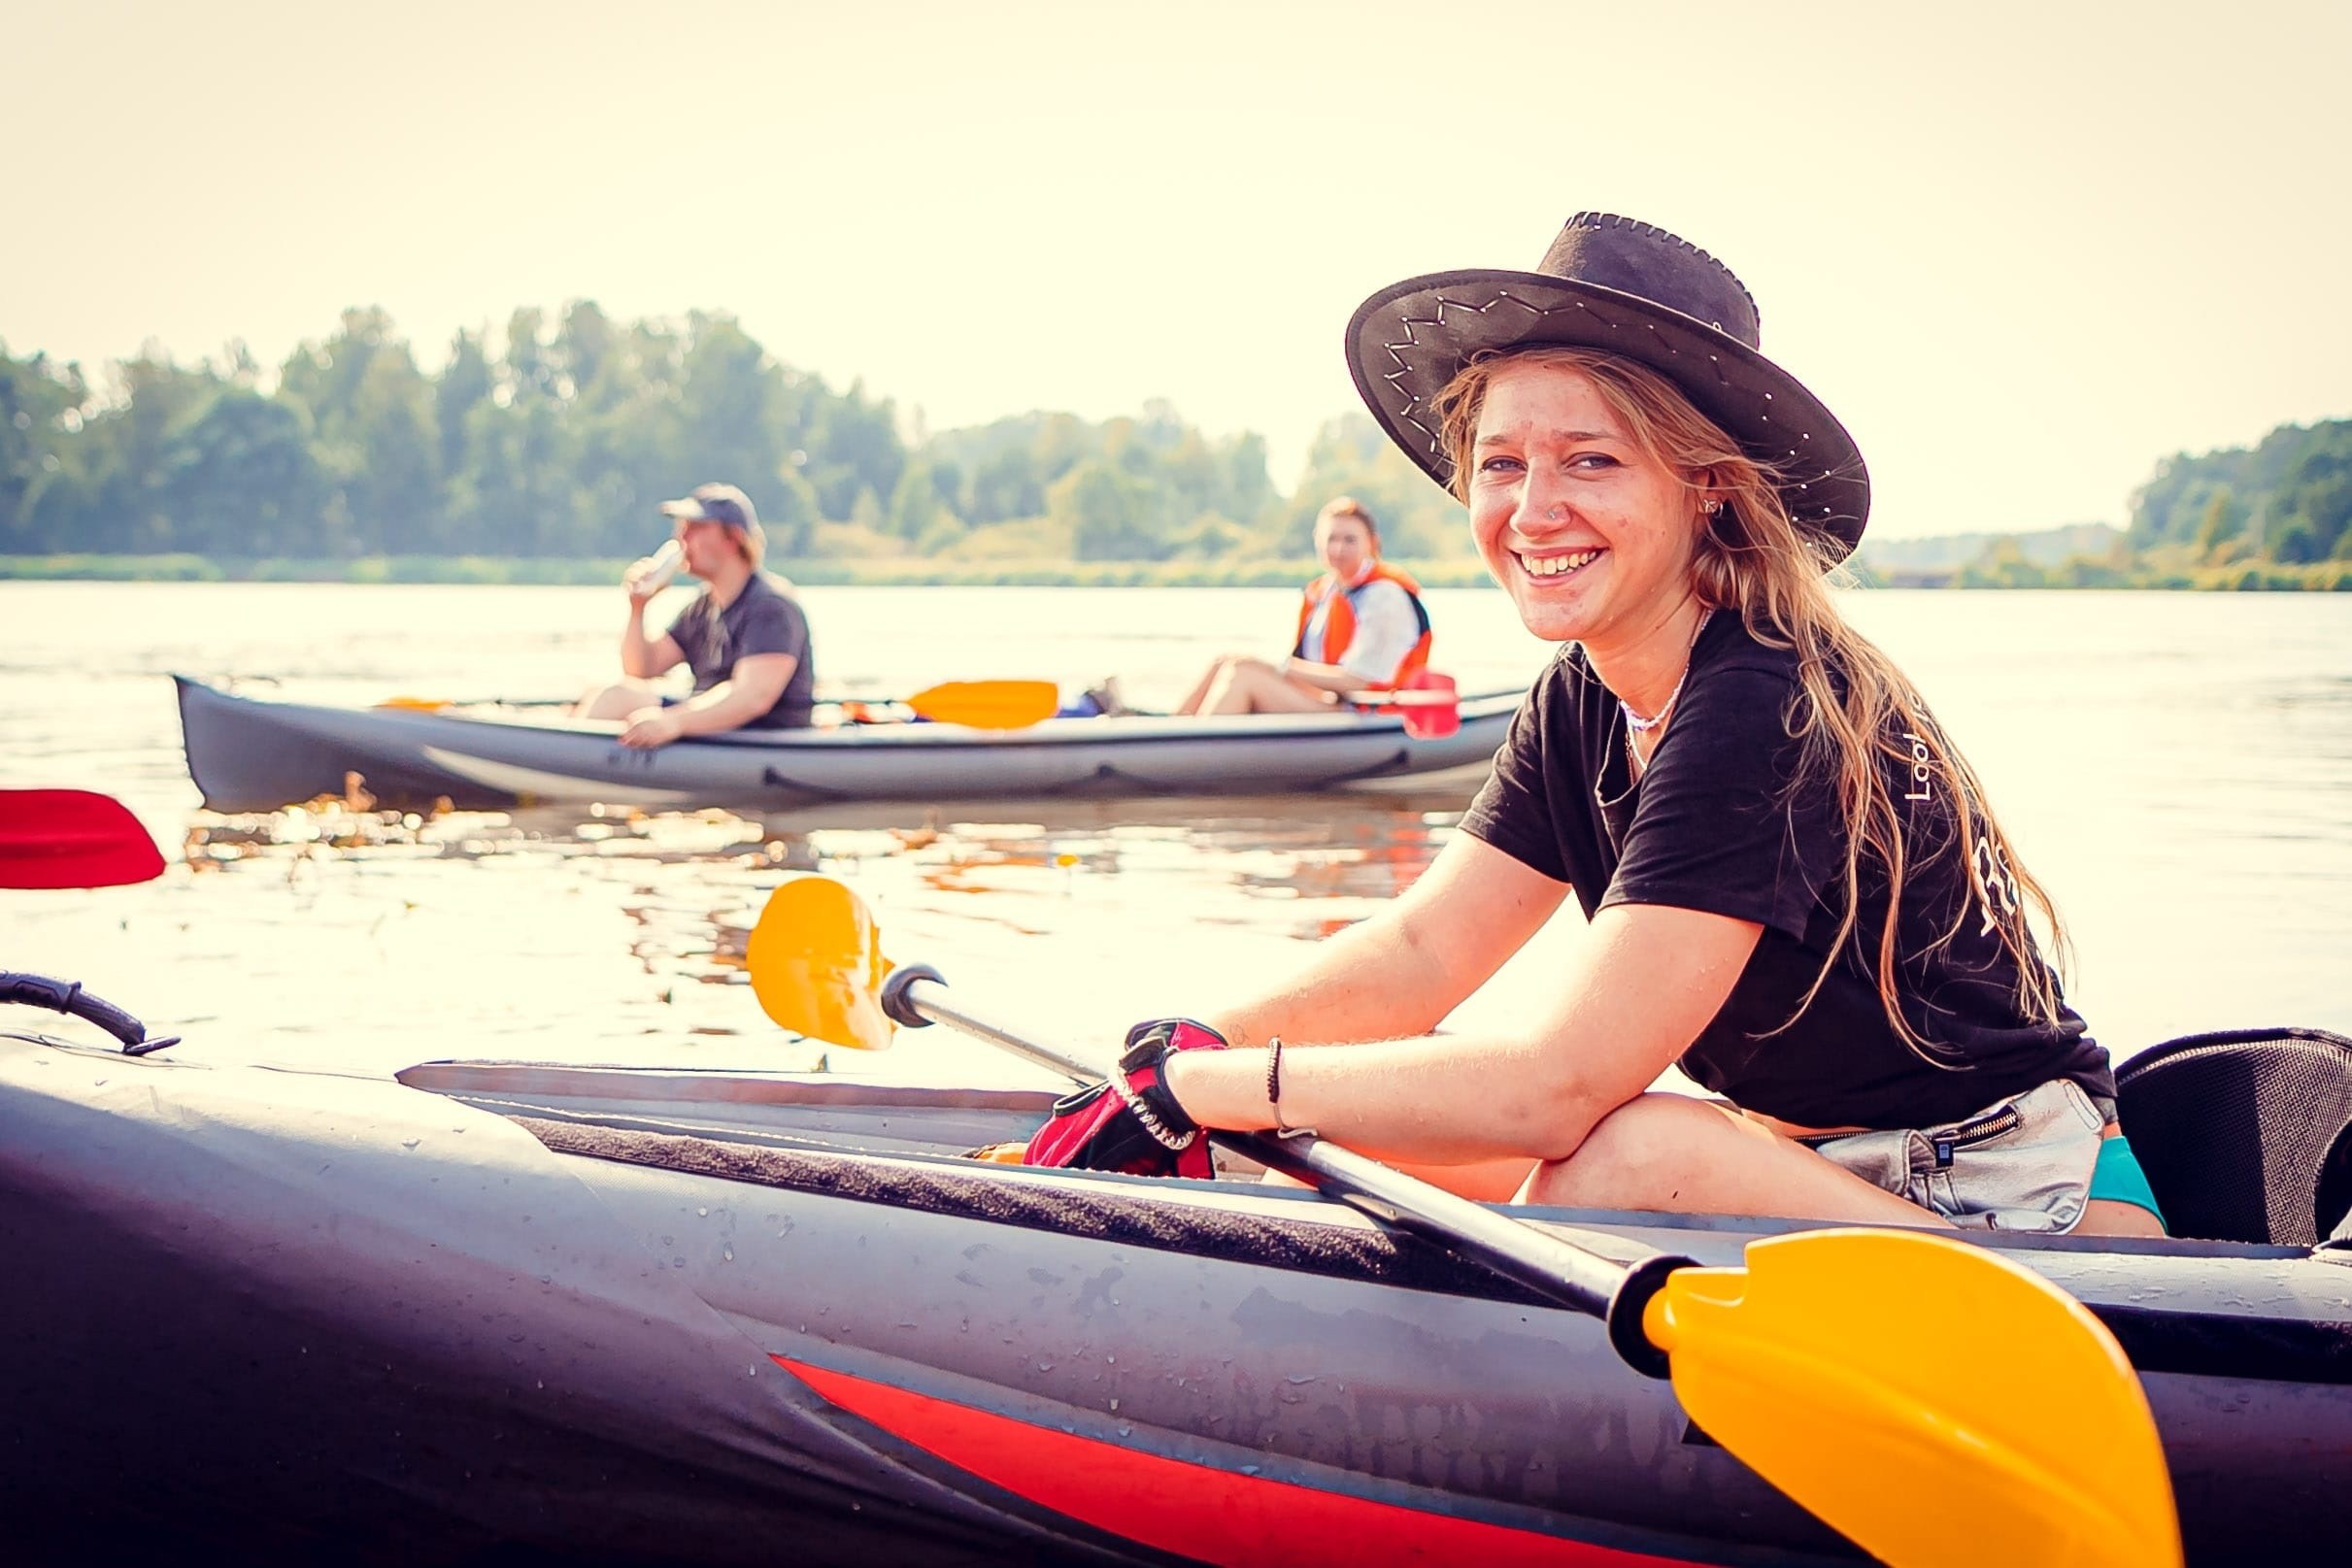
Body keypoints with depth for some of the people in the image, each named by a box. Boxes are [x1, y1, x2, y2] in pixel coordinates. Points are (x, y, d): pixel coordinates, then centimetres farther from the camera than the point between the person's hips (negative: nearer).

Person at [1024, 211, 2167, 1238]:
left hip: (2027, 1217, -8)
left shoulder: (1761, 710, -26)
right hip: (1824, 1175, 9)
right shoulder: (1582, 703, 1)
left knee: (1621, 1157, -31)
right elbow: (1418, 952, 2)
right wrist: (1184, 1055, -14)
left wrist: (1204, 1083, -24)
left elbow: (1557, 1084, -30)